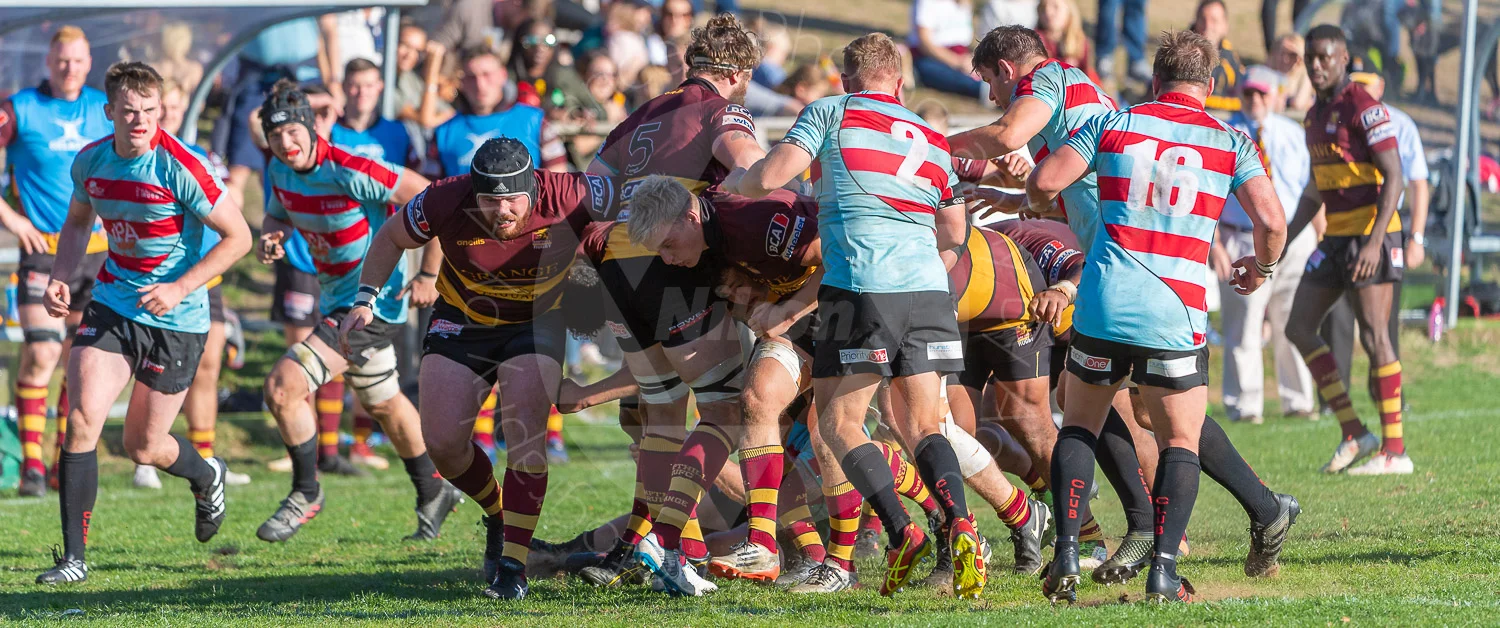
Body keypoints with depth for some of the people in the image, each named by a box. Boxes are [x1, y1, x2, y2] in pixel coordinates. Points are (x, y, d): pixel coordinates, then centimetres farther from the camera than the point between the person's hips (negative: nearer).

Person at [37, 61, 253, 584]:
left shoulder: (181, 167, -19)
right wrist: (62, 279, 2)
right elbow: (77, 222, 19)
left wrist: (179, 288, -20)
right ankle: (73, 556, -9)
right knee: (83, 418, -15)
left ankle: (206, 477, 42)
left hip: (177, 319, -4)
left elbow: (238, 236, -13)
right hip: (112, 304, 4)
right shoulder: (90, 162, -3)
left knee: (143, 446, 5)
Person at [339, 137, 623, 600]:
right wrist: (365, 300, -11)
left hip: (536, 322, -2)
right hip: (461, 319, 2)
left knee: (524, 435, -19)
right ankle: (498, 518, 25)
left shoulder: (567, 198, -30)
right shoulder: (444, 203, -26)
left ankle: (513, 562, -11)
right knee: (443, 443, -4)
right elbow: (391, 238, -5)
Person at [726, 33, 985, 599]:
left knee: (838, 423, 6)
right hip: (927, 286, 5)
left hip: (861, 284, -5)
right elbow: (953, 233, 26)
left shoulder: (830, 112, 7)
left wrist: (733, 183, 18)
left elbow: (770, 177, -3)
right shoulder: (932, 140, 22)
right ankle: (959, 523, -13)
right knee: (923, 425, 12)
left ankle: (902, 534, -9)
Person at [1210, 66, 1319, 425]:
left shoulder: (1293, 135, 11)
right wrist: (1214, 244, -12)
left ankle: (1298, 400, 16)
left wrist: (1320, 241, 6)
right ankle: (1244, 405, 2)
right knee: (1243, 327, -5)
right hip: (1243, 243, -3)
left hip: (1294, 241, 3)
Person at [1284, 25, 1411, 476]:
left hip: (1371, 236, -9)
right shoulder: (1315, 116, 14)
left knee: (1374, 337, -10)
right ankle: (1354, 434, 7)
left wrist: (1375, 241, -27)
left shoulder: (1364, 108, -12)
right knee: (1299, 329, 3)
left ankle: (1395, 450, -5)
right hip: (1336, 237, 9)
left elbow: (1395, 178, -18)